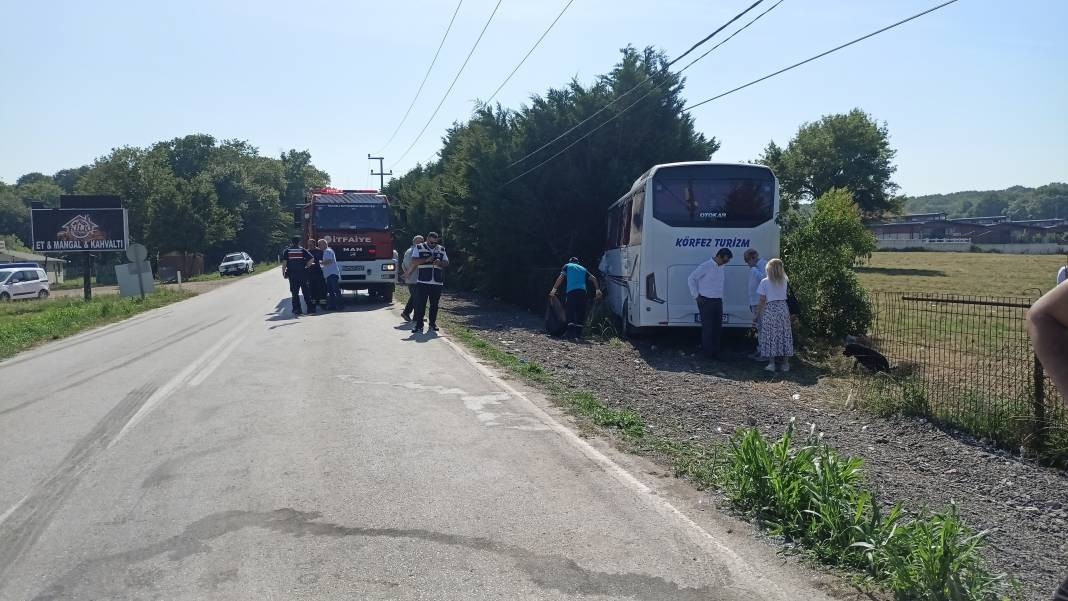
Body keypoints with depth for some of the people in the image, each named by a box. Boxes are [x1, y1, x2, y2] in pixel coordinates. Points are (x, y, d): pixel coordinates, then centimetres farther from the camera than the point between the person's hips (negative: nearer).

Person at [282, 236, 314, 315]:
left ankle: (297, 309, 3)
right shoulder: (302, 250, 1)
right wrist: (306, 266, 2)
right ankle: (310, 308, 9)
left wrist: (283, 273, 2)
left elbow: (284, 263, -5)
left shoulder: (287, 251, 3)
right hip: (302, 273, 0)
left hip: (292, 274, 0)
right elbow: (312, 258, -9)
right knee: (306, 291, 8)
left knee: (295, 293, 5)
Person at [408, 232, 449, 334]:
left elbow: (446, 263, 12)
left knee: (434, 304, 8)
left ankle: (433, 324, 19)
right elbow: (414, 261, -5)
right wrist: (426, 260, -17)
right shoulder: (419, 248, 5)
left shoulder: (441, 249, 14)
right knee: (420, 304, -5)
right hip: (422, 282, -3)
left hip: (437, 282, 3)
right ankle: (419, 325, 0)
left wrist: (440, 262, -9)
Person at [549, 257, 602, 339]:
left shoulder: (567, 266, 18)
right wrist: (598, 290, 23)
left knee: (570, 311, -3)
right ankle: (578, 333, 5)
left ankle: (571, 332, -15)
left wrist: (554, 289, 5)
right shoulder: (583, 268, 28)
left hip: (571, 291, -3)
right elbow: (594, 279, 21)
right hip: (582, 291, 3)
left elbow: (560, 278, 5)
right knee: (580, 313, 7)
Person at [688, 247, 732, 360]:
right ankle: (708, 353, 5)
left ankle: (716, 352, 17)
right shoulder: (705, 266, -12)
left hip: (718, 301, 7)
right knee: (708, 327, -3)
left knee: (717, 327, 9)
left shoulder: (721, 268, 10)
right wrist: (696, 296, -9)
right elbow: (691, 279, -8)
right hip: (706, 302, -7)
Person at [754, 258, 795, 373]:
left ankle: (771, 363, -2)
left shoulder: (765, 282, -4)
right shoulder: (784, 281, 7)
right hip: (783, 308, 3)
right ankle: (785, 363, 10)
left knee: (770, 336, 1)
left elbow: (762, 301, -4)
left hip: (770, 310, -3)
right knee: (783, 335, 7)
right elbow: (784, 295, 10)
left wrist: (757, 315, 3)